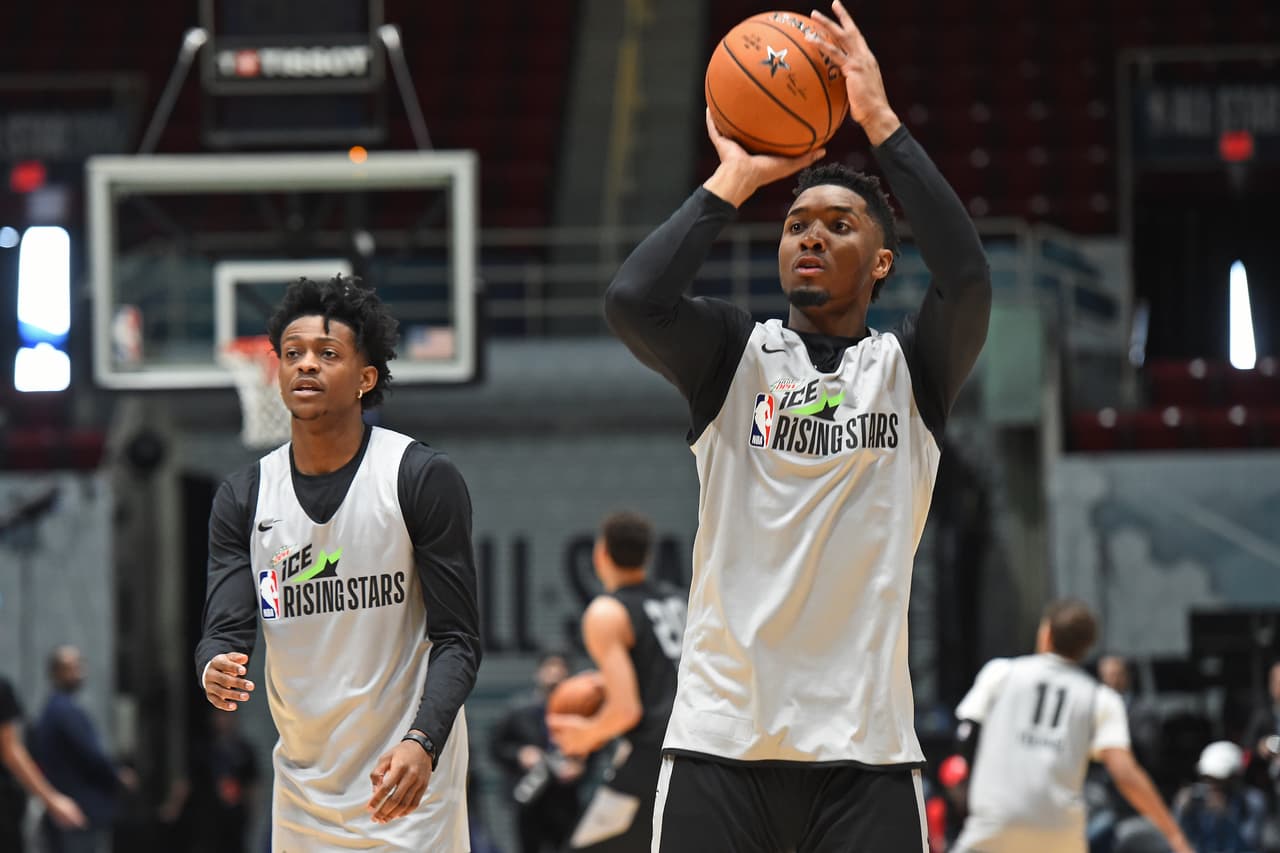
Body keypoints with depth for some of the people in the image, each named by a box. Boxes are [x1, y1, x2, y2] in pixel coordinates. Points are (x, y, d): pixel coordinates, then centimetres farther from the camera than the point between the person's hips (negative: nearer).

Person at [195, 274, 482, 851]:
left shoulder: (423, 479, -7)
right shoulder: (243, 498, 5)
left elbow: (456, 639, -8)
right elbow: (226, 627, -1)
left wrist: (422, 743, -24)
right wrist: (215, 670, -26)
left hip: (407, 782, -4)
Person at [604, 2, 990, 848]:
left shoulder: (912, 367, 9)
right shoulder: (735, 354, 10)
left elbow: (968, 278, -12)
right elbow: (632, 301, -10)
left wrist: (881, 122, -10)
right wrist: (733, 181, -3)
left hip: (865, 745, 0)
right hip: (721, 736, 0)